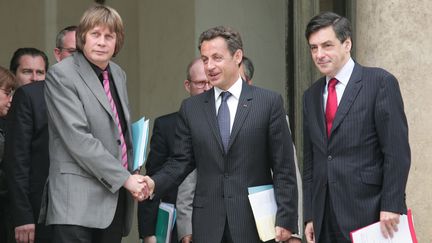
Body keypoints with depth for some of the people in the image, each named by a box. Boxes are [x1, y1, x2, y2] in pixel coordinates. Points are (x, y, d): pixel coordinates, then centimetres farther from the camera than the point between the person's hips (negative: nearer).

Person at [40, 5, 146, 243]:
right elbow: (78, 138, -16)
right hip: (79, 201, -7)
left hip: (117, 198, 7)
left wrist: (133, 176, 12)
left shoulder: (118, 74, 16)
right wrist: (124, 178, -15)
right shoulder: (61, 75, -8)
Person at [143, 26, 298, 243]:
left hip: (254, 222, -2)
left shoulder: (269, 102, 0)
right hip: (208, 225, 3)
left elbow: (284, 168, -2)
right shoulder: (191, 108, 9)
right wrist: (154, 184, -10)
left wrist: (285, 220, -8)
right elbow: (182, 162, 9)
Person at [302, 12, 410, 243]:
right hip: (325, 219, 5)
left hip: (368, 212, -5)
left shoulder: (380, 82, -4)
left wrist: (391, 206, -14)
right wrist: (310, 216, 10)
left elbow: (397, 151, -8)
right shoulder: (311, 96, 14)